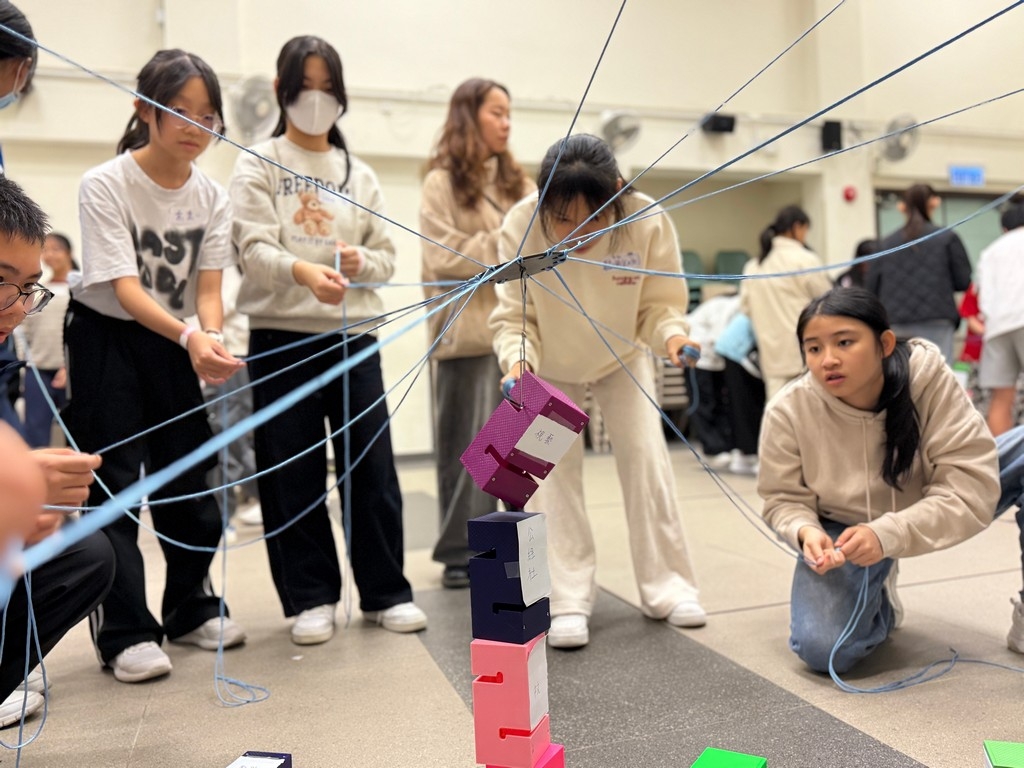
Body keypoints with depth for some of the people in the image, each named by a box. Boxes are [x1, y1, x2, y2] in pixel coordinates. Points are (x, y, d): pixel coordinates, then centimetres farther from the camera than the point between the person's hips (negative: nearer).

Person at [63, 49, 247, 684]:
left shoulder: (211, 197, -5)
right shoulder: (106, 185, -18)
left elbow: (208, 286, -11)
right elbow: (124, 288, -26)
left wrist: (211, 336, -34)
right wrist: (191, 337, -43)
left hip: (176, 342, 4)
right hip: (106, 336, -4)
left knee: (189, 474, 8)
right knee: (115, 477, -6)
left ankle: (191, 608, 24)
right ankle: (126, 632, 4)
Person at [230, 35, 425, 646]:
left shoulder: (360, 174, 13)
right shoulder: (257, 166, 4)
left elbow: (387, 258, 9)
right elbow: (256, 249, -11)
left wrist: (359, 262, -14)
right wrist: (304, 271, -32)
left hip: (355, 337, 3)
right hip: (282, 338, -2)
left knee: (375, 467, 2)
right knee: (294, 476, 2)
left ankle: (386, 592, 15)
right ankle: (311, 597, 15)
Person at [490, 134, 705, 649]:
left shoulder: (648, 222, -31)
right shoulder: (521, 227, -32)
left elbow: (659, 306, -19)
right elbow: (513, 317, -23)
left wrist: (672, 334, -40)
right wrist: (517, 357, -43)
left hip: (622, 360, 1)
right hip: (549, 368, 0)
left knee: (646, 458, -3)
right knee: (553, 468, -5)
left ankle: (667, 588, 13)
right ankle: (568, 601, 6)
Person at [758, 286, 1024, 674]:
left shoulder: (930, 378, -26)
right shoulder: (788, 411, -24)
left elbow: (972, 487, -27)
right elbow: (785, 500, -10)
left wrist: (889, 535, -40)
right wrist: (806, 532, -33)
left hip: (926, 521, 1)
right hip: (842, 529, -1)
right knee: (823, 651, -24)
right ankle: (877, 602, 14)